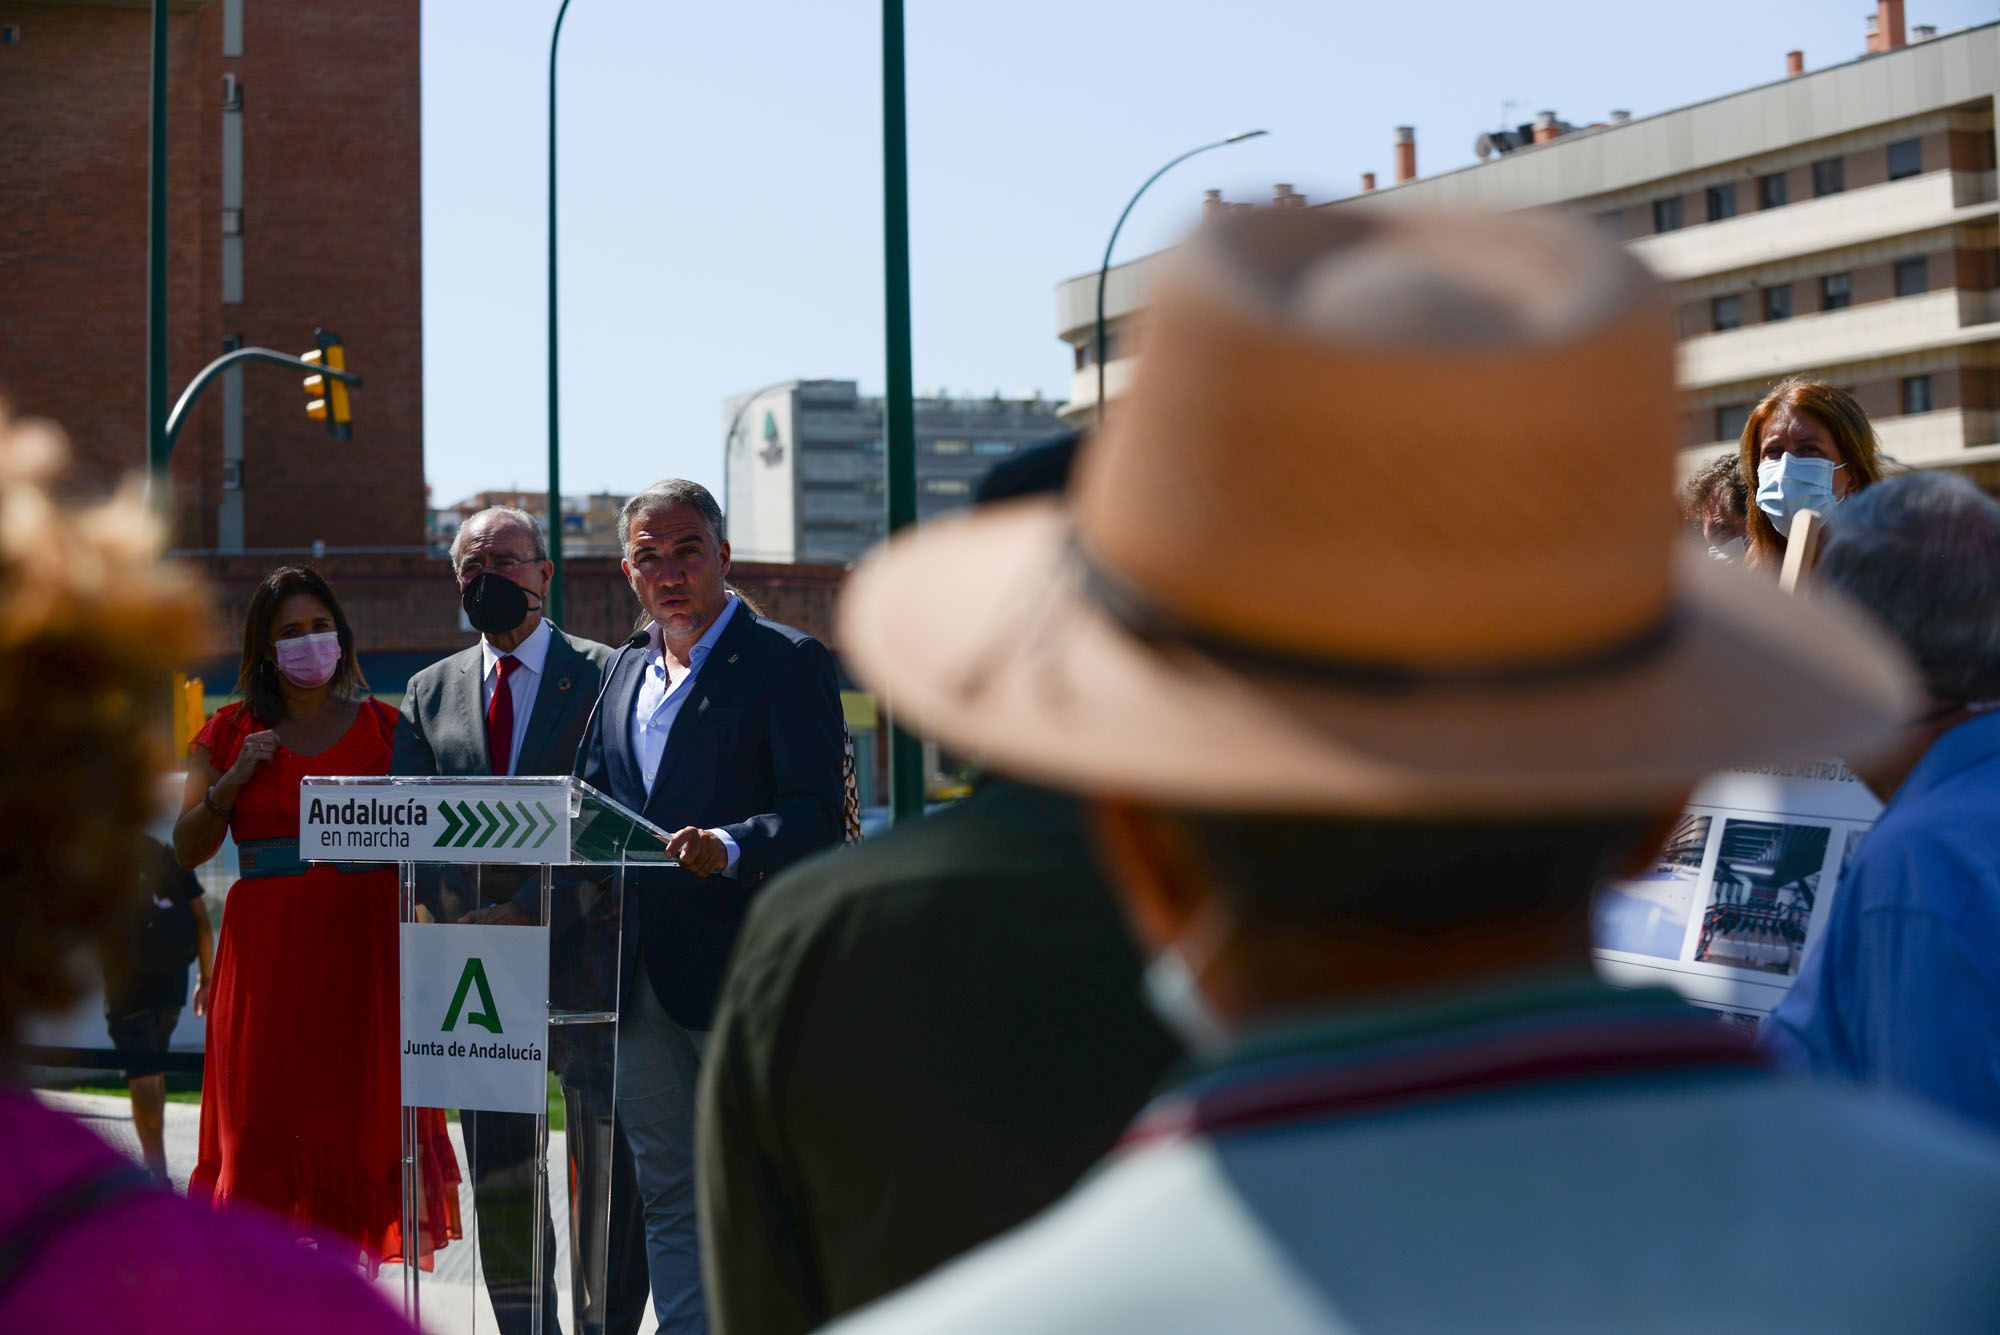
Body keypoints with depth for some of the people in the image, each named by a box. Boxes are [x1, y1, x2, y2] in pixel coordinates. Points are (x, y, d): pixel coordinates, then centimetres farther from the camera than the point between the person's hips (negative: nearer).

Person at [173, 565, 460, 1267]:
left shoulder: (383, 727, 9)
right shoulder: (232, 732, 10)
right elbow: (188, 850, 7)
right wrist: (232, 780, -6)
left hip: (364, 944, 0)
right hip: (267, 943, 0)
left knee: (359, 1113, -2)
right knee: (267, 1112, -5)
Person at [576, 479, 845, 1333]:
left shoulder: (787, 662, -3)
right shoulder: (625, 675, 19)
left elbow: (817, 814, -12)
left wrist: (728, 848, -29)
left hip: (744, 970, -6)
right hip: (641, 976, 7)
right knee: (668, 1195, 10)